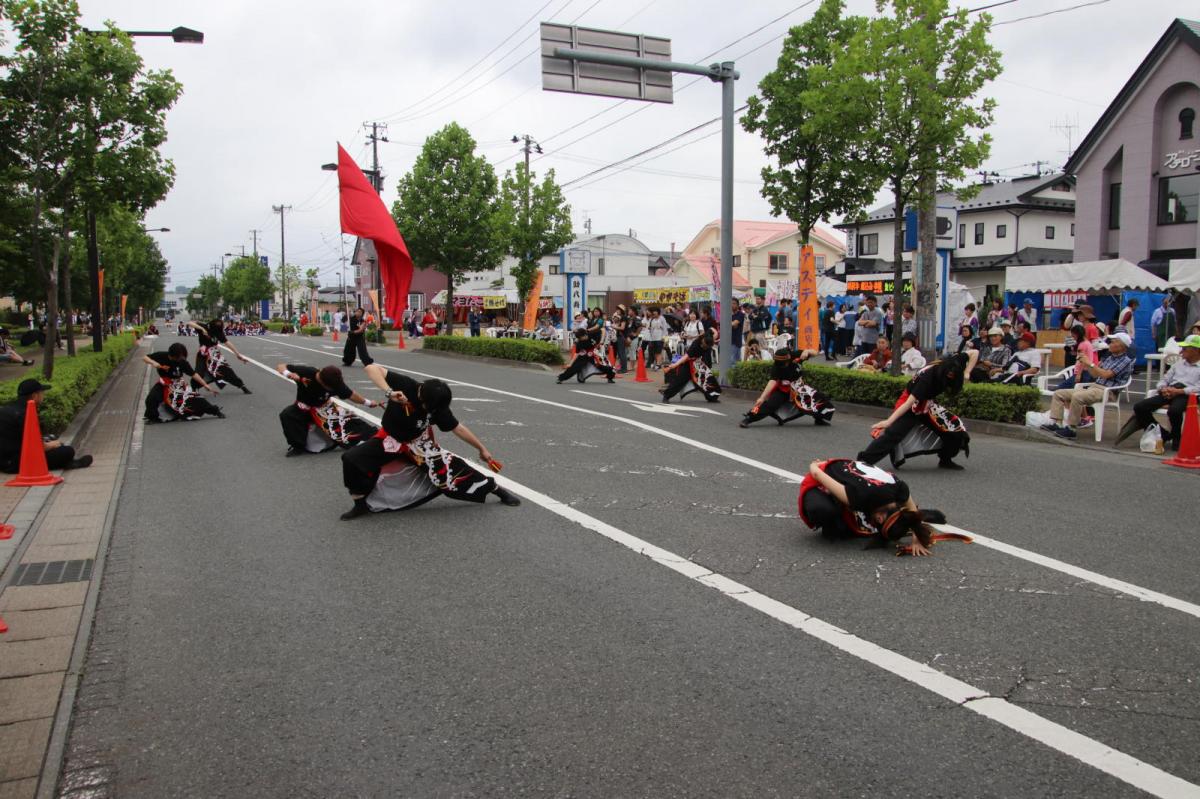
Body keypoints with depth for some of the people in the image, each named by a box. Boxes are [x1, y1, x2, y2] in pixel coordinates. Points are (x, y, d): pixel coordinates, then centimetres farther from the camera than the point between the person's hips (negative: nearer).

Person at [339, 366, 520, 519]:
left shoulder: (438, 406, -22)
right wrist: (389, 392, -50)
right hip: (390, 440, 0)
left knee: (449, 470, -14)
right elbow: (371, 368, -35)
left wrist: (482, 449, -2)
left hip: (419, 444, 0)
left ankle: (496, 489, 6)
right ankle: (361, 504, 1)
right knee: (352, 459, -20)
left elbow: (457, 428, -8)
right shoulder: (405, 385, -30)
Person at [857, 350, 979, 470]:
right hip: (911, 403, -7)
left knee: (955, 428, 1)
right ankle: (863, 460, -26)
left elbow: (975, 353, -4)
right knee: (893, 433, -23)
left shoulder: (953, 364, -18)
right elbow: (909, 403, -35)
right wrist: (888, 421, -37)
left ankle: (945, 460, 20)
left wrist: (966, 373, -15)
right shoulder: (928, 377, -34)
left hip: (927, 404, 7)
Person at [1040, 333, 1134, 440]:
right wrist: (1087, 366, 5)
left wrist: (1090, 363, -12)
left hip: (1106, 391, -9)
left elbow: (1106, 374, -18)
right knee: (1059, 393, 0)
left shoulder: (1126, 361, -5)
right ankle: (1055, 423, -9)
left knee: (1077, 396, -36)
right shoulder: (1109, 357, 20)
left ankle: (1070, 429, -29)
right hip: (1094, 386, 9)